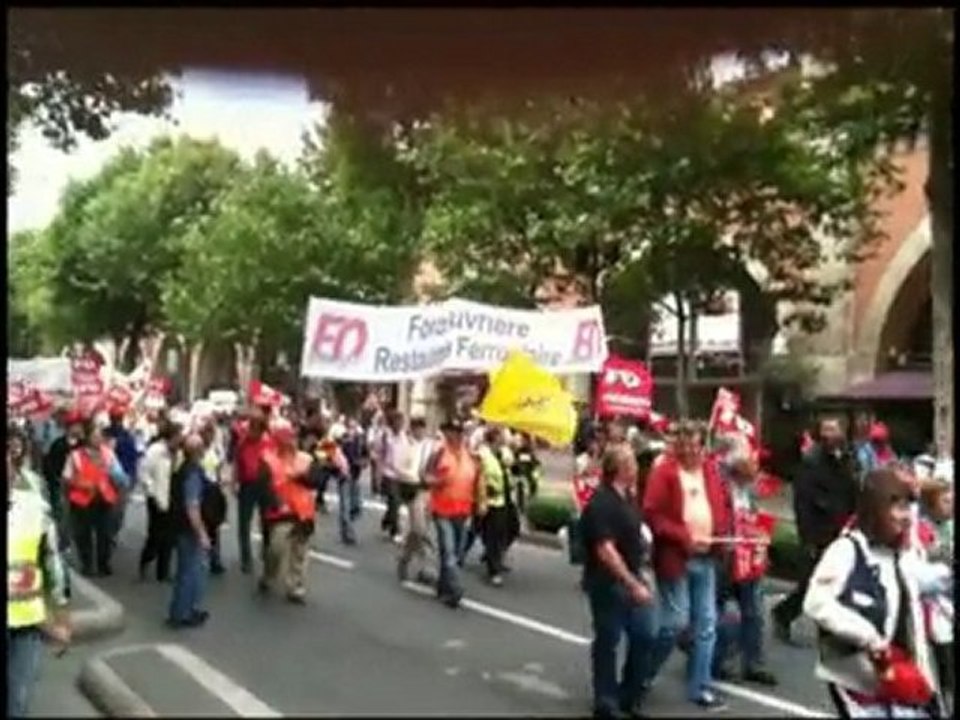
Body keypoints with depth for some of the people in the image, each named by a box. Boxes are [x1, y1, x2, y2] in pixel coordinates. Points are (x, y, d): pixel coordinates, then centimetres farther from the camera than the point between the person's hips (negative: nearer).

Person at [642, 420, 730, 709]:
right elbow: (652, 514, -14)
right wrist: (685, 537, -18)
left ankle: (699, 687, 19)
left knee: (706, 623, 8)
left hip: (705, 558, 6)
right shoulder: (664, 471, -10)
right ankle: (643, 674, 18)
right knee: (676, 622, -4)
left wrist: (718, 533, -4)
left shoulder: (710, 469, 9)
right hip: (675, 556, -6)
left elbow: (720, 506, 15)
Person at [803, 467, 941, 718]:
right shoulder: (846, 549, -15)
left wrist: (924, 676, 13)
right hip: (854, 678, -7)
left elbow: (914, 622, 15)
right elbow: (816, 603, -24)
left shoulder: (903, 558, 8)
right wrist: (868, 636, -24)